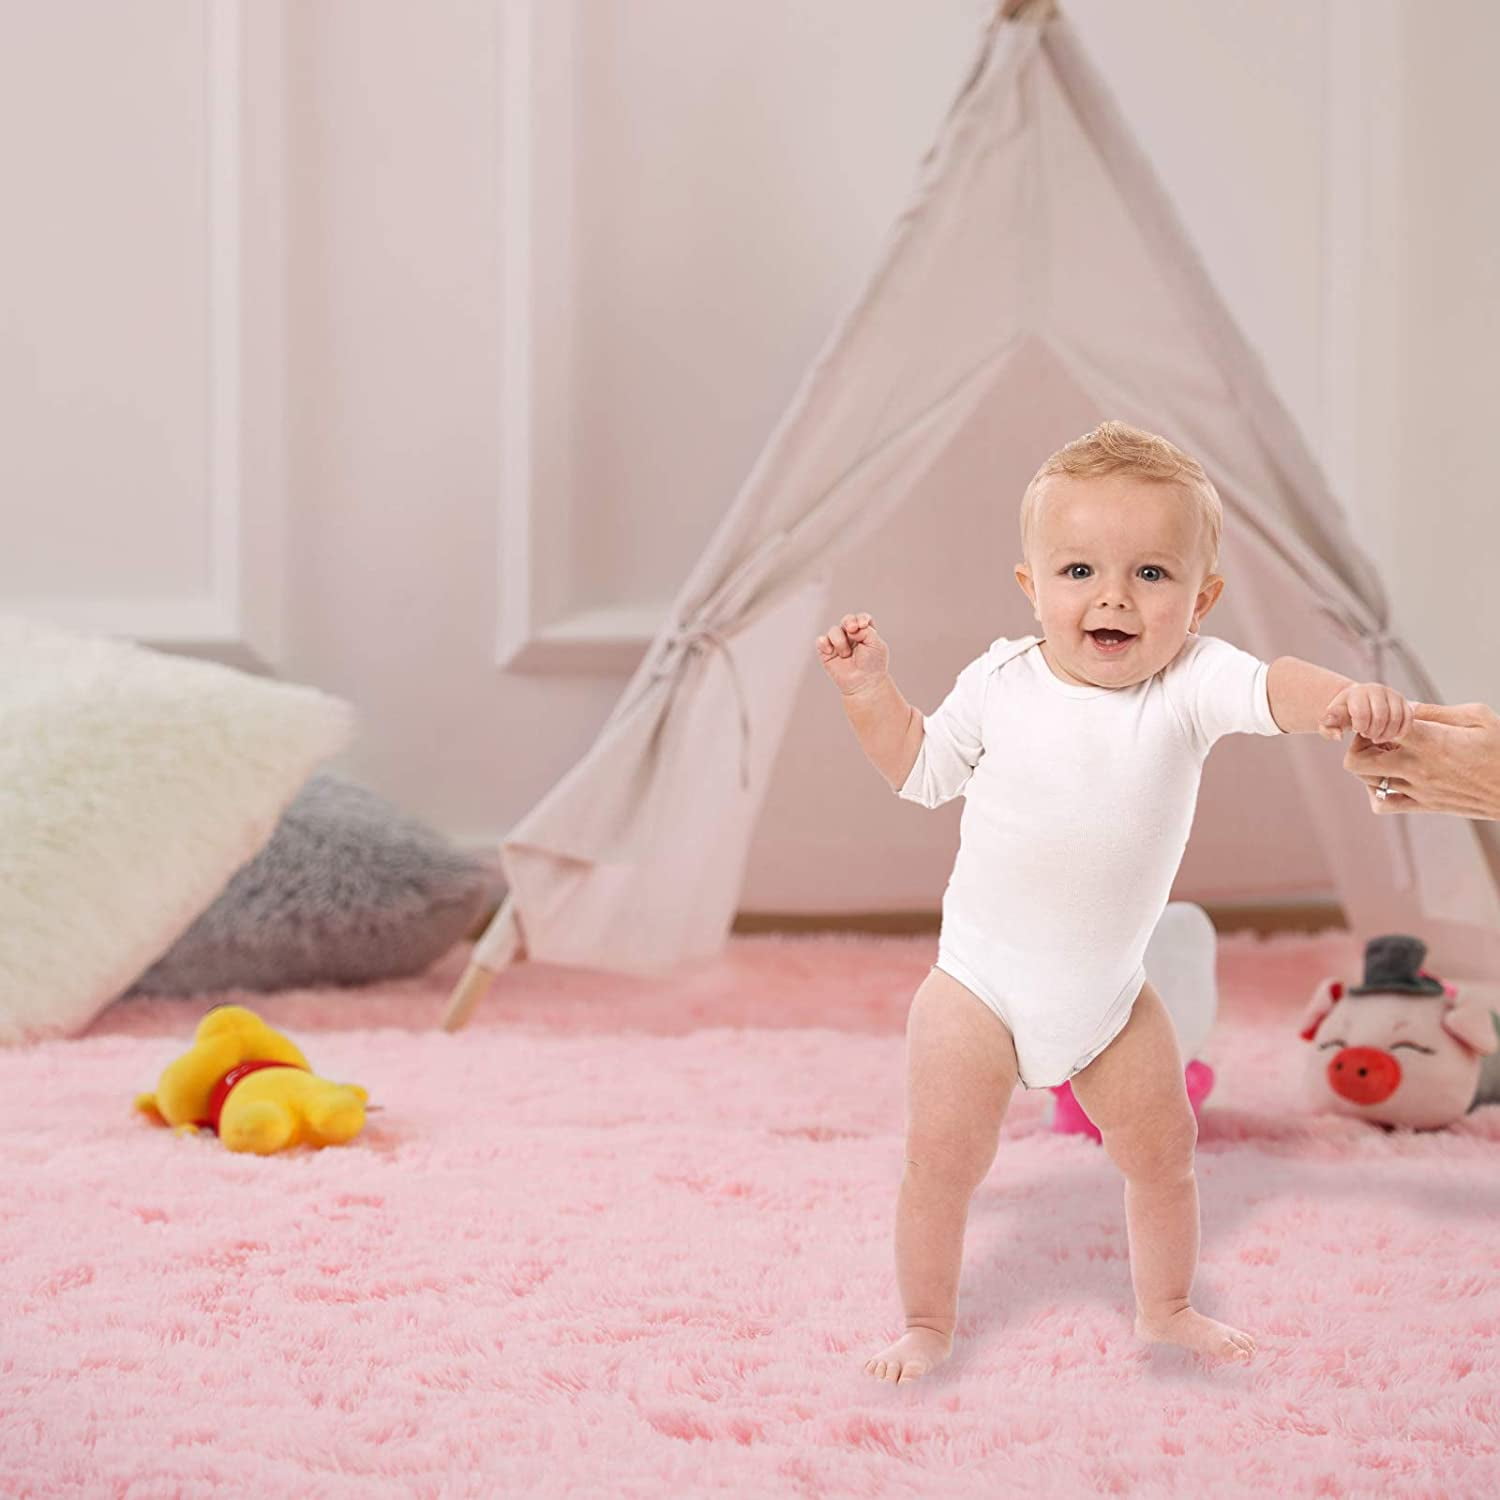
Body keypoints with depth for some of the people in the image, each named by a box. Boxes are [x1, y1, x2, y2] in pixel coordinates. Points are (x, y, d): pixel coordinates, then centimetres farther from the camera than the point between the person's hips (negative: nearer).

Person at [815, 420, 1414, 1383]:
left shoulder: (1190, 682, -14)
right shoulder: (1001, 684, -10)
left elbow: (1273, 690, -36)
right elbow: (922, 770, 8)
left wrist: (1350, 698, -57)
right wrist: (870, 689, -6)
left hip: (1111, 990, 2)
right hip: (982, 984, -1)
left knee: (1163, 1149, 14)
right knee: (943, 1161, -3)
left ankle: (1166, 1307, 37)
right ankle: (927, 1325, 17)